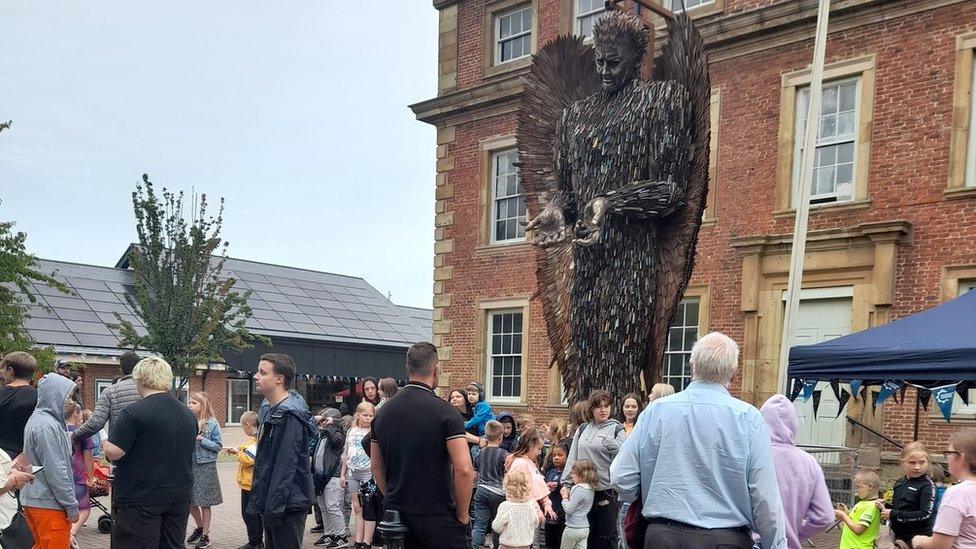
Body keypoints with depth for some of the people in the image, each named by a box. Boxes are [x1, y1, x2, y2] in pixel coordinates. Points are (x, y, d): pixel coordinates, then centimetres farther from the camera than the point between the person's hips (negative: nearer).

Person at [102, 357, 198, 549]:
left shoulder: (134, 412, -14)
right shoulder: (187, 413, 9)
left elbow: (113, 452, -17)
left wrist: (105, 444, 4)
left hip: (140, 498, -6)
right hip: (180, 495, 7)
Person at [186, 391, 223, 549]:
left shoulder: (212, 423, -8)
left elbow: (218, 446, -7)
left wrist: (201, 439, -16)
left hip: (205, 466, -4)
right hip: (188, 465, 4)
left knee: (204, 502, 3)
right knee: (189, 501, 11)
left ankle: (205, 535, 15)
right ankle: (199, 527, 33)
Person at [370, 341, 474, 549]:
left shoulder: (384, 413, 6)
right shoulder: (444, 411, -13)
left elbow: (376, 467, 13)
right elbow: (464, 470, -18)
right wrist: (462, 515, -7)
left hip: (397, 514, 6)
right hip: (437, 516, -6)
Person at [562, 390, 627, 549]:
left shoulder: (616, 429, -2)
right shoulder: (583, 429, 11)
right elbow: (572, 457, 10)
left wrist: (613, 444, -26)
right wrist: (566, 483, 4)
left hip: (606, 490, -4)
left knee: (606, 535, 3)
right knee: (588, 534, 14)